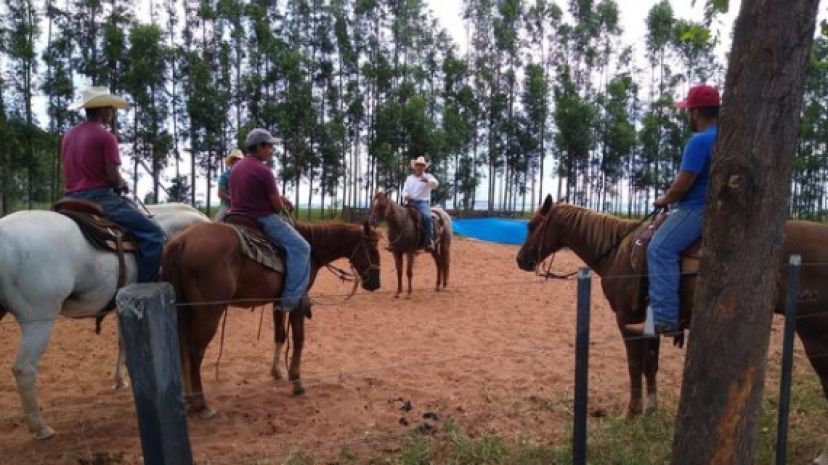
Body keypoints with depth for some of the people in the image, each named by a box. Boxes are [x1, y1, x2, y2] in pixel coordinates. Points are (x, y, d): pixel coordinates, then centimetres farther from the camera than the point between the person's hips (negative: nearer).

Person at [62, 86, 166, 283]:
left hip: (72, 199, 9)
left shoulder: (68, 135, 15)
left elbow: (73, 170, 20)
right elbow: (114, 178, -13)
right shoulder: (106, 137, -10)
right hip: (99, 197, -9)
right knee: (154, 233, -12)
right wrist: (122, 185, 10)